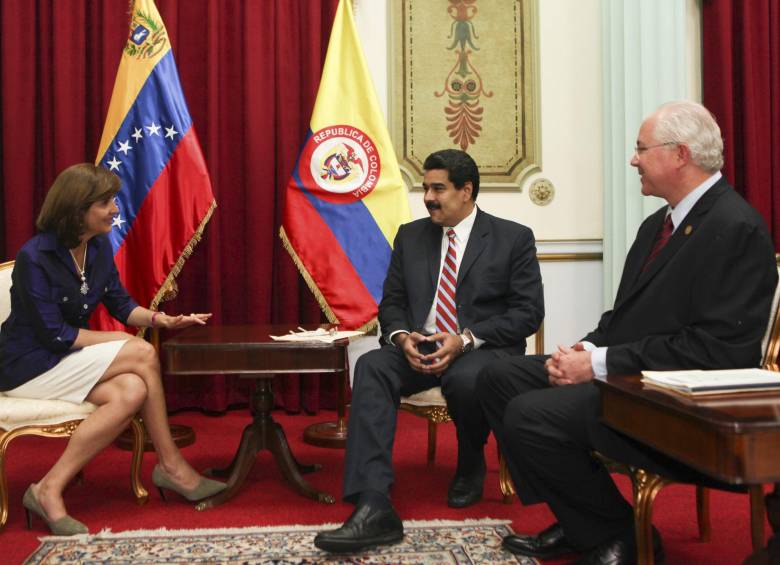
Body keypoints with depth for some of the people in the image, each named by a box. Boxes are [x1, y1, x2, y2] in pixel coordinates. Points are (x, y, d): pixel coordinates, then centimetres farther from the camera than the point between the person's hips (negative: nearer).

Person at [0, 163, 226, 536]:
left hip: (66, 358, 7)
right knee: (142, 356, -23)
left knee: (132, 393, -25)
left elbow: (120, 303, 10)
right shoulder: (34, 257, -20)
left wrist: (162, 319, -9)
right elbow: (54, 334, -21)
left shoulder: (99, 246, 2)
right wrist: (123, 342, -18)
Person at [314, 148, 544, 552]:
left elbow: (528, 313, -4)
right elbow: (391, 303, 14)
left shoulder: (513, 238, 2)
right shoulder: (410, 236, 14)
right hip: (419, 348, 3)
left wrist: (466, 339, -17)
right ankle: (373, 507, -39)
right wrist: (402, 337, -11)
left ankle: (470, 466, -1)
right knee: (371, 367, -29)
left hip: (483, 349, -3)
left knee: (465, 379, -38)